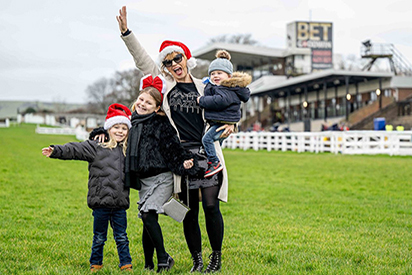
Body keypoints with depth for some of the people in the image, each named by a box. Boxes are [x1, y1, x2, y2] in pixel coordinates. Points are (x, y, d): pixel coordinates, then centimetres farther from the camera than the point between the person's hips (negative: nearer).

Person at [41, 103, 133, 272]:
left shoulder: (127, 150, 10)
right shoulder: (96, 147, -3)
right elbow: (75, 149, -13)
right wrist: (56, 151, -23)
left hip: (120, 203, 3)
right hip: (100, 202, -3)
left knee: (121, 237, 10)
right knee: (99, 237, 10)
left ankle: (126, 264, 21)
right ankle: (95, 263, 27)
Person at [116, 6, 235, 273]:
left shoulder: (204, 88, 11)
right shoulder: (164, 84, 11)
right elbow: (142, 59, 6)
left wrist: (230, 125, -3)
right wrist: (126, 32, -3)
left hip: (207, 153, -1)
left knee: (211, 206, -8)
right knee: (189, 212, 4)